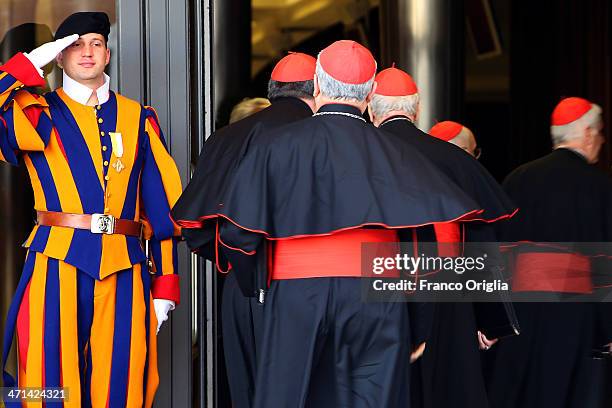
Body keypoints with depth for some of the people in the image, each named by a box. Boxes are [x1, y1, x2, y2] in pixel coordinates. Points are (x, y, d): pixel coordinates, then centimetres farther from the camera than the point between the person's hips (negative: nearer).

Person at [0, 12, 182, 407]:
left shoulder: (139, 118, 14)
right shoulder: (39, 114, 8)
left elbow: (163, 204, 11)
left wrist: (166, 283, 5)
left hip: (124, 271, 2)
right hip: (58, 266, -2)